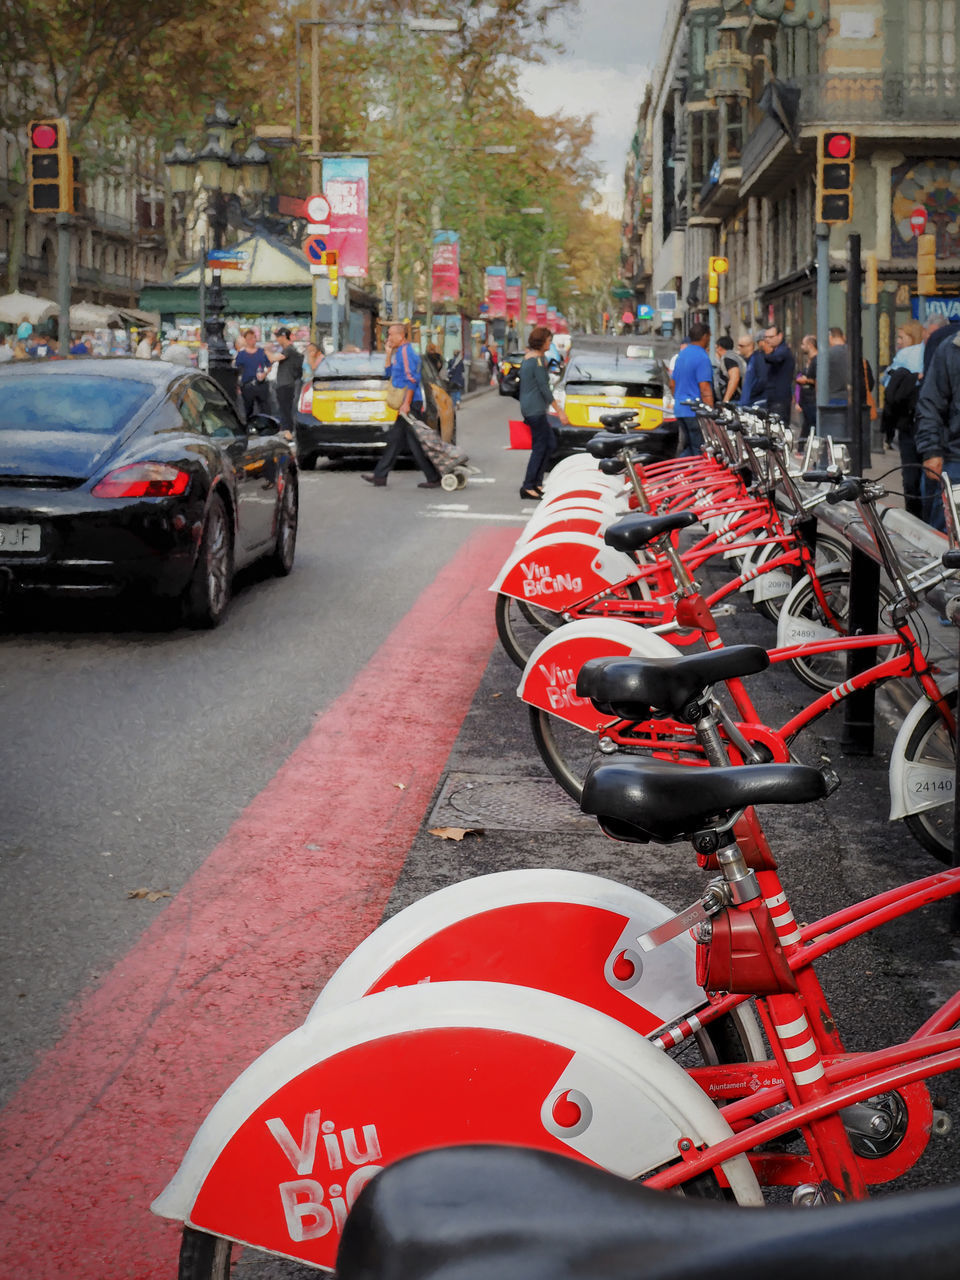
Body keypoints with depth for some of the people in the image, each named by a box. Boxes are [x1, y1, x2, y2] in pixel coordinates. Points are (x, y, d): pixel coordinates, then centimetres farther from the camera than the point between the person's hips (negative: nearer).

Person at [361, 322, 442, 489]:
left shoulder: (406, 351, -13)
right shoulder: (400, 352, 19)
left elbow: (412, 378, -21)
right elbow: (390, 373, 29)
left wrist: (406, 403, -24)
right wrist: (388, 354, 17)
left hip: (411, 405, -11)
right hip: (406, 406, 11)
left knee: (417, 444, -7)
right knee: (394, 440, 11)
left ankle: (434, 478, -3)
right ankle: (380, 476, 14)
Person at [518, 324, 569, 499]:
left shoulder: (527, 357, 13)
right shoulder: (538, 360, -16)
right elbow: (544, 388, -18)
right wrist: (559, 411, -16)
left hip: (528, 407, 10)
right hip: (536, 409, -10)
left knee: (550, 443, 13)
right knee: (540, 447, -5)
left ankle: (536, 482, 14)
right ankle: (528, 486, -4)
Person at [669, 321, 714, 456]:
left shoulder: (682, 355, 14)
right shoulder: (702, 357, -14)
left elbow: (672, 384, 22)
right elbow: (705, 390, -19)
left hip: (680, 410, 9)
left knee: (691, 448, 15)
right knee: (700, 450, -3)